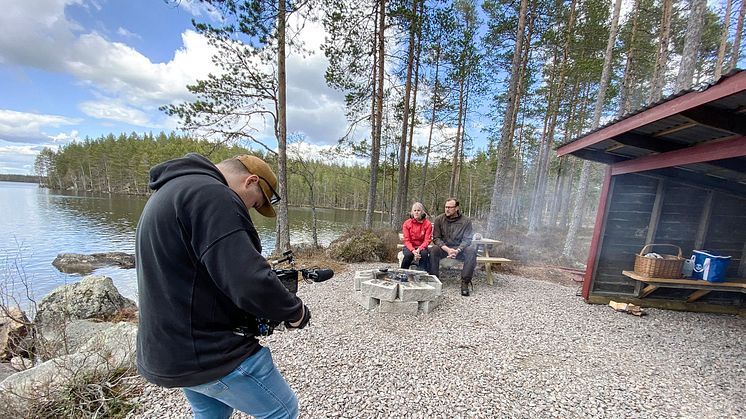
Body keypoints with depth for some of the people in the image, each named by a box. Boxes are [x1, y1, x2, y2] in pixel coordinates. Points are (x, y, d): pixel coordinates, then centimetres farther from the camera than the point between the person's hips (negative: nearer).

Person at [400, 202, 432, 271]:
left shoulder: (428, 224, -4)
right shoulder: (407, 223, -3)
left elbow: (427, 240, -9)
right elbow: (406, 240, -7)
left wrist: (419, 249, -26)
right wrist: (413, 250, -24)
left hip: (421, 247, 0)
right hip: (409, 247, 0)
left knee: (424, 253, -33)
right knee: (409, 254, -31)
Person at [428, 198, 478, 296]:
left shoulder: (466, 221, -4)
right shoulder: (439, 219, -3)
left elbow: (466, 239, -8)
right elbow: (436, 238, -7)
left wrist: (457, 250, -27)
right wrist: (447, 249, -24)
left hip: (459, 249, 0)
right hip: (444, 248, 0)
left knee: (472, 250, -29)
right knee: (433, 250, -31)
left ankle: (465, 282, -22)